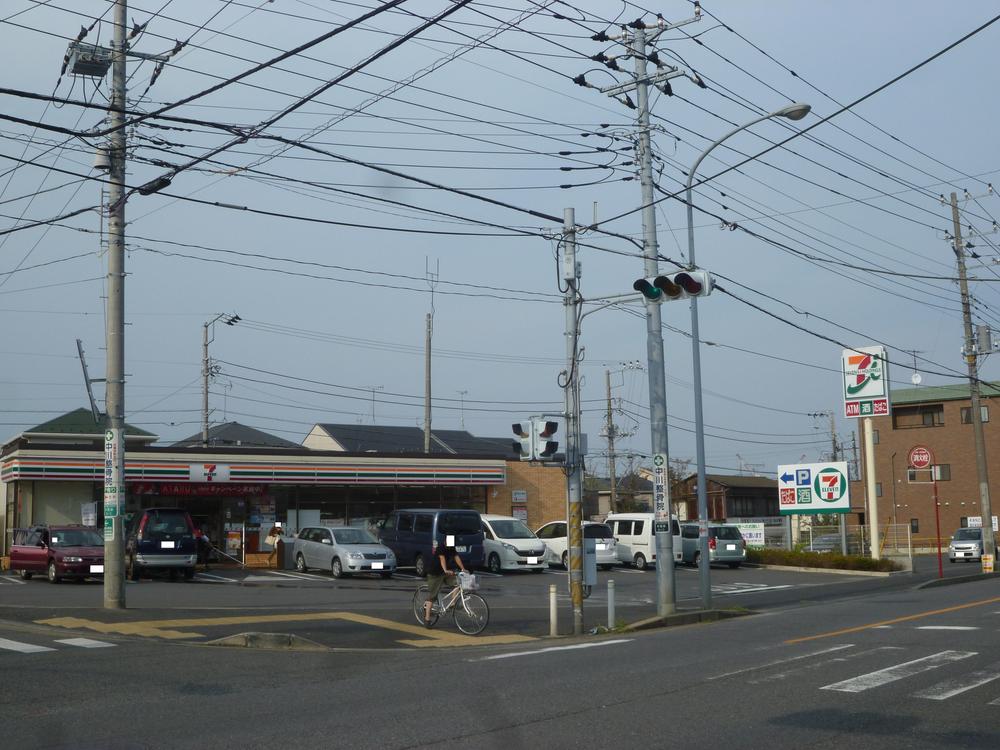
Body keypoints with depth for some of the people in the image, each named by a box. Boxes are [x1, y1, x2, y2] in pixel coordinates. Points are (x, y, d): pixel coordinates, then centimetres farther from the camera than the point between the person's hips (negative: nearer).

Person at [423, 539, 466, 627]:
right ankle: (427, 619, 1)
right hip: (435, 574, -6)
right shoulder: (440, 547, -20)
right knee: (431, 597, -4)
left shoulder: (452, 548, 1)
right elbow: (442, 558, -34)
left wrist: (463, 569, -18)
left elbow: (456, 557, -6)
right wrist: (446, 570, -49)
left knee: (458, 582, -17)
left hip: (447, 573, 6)